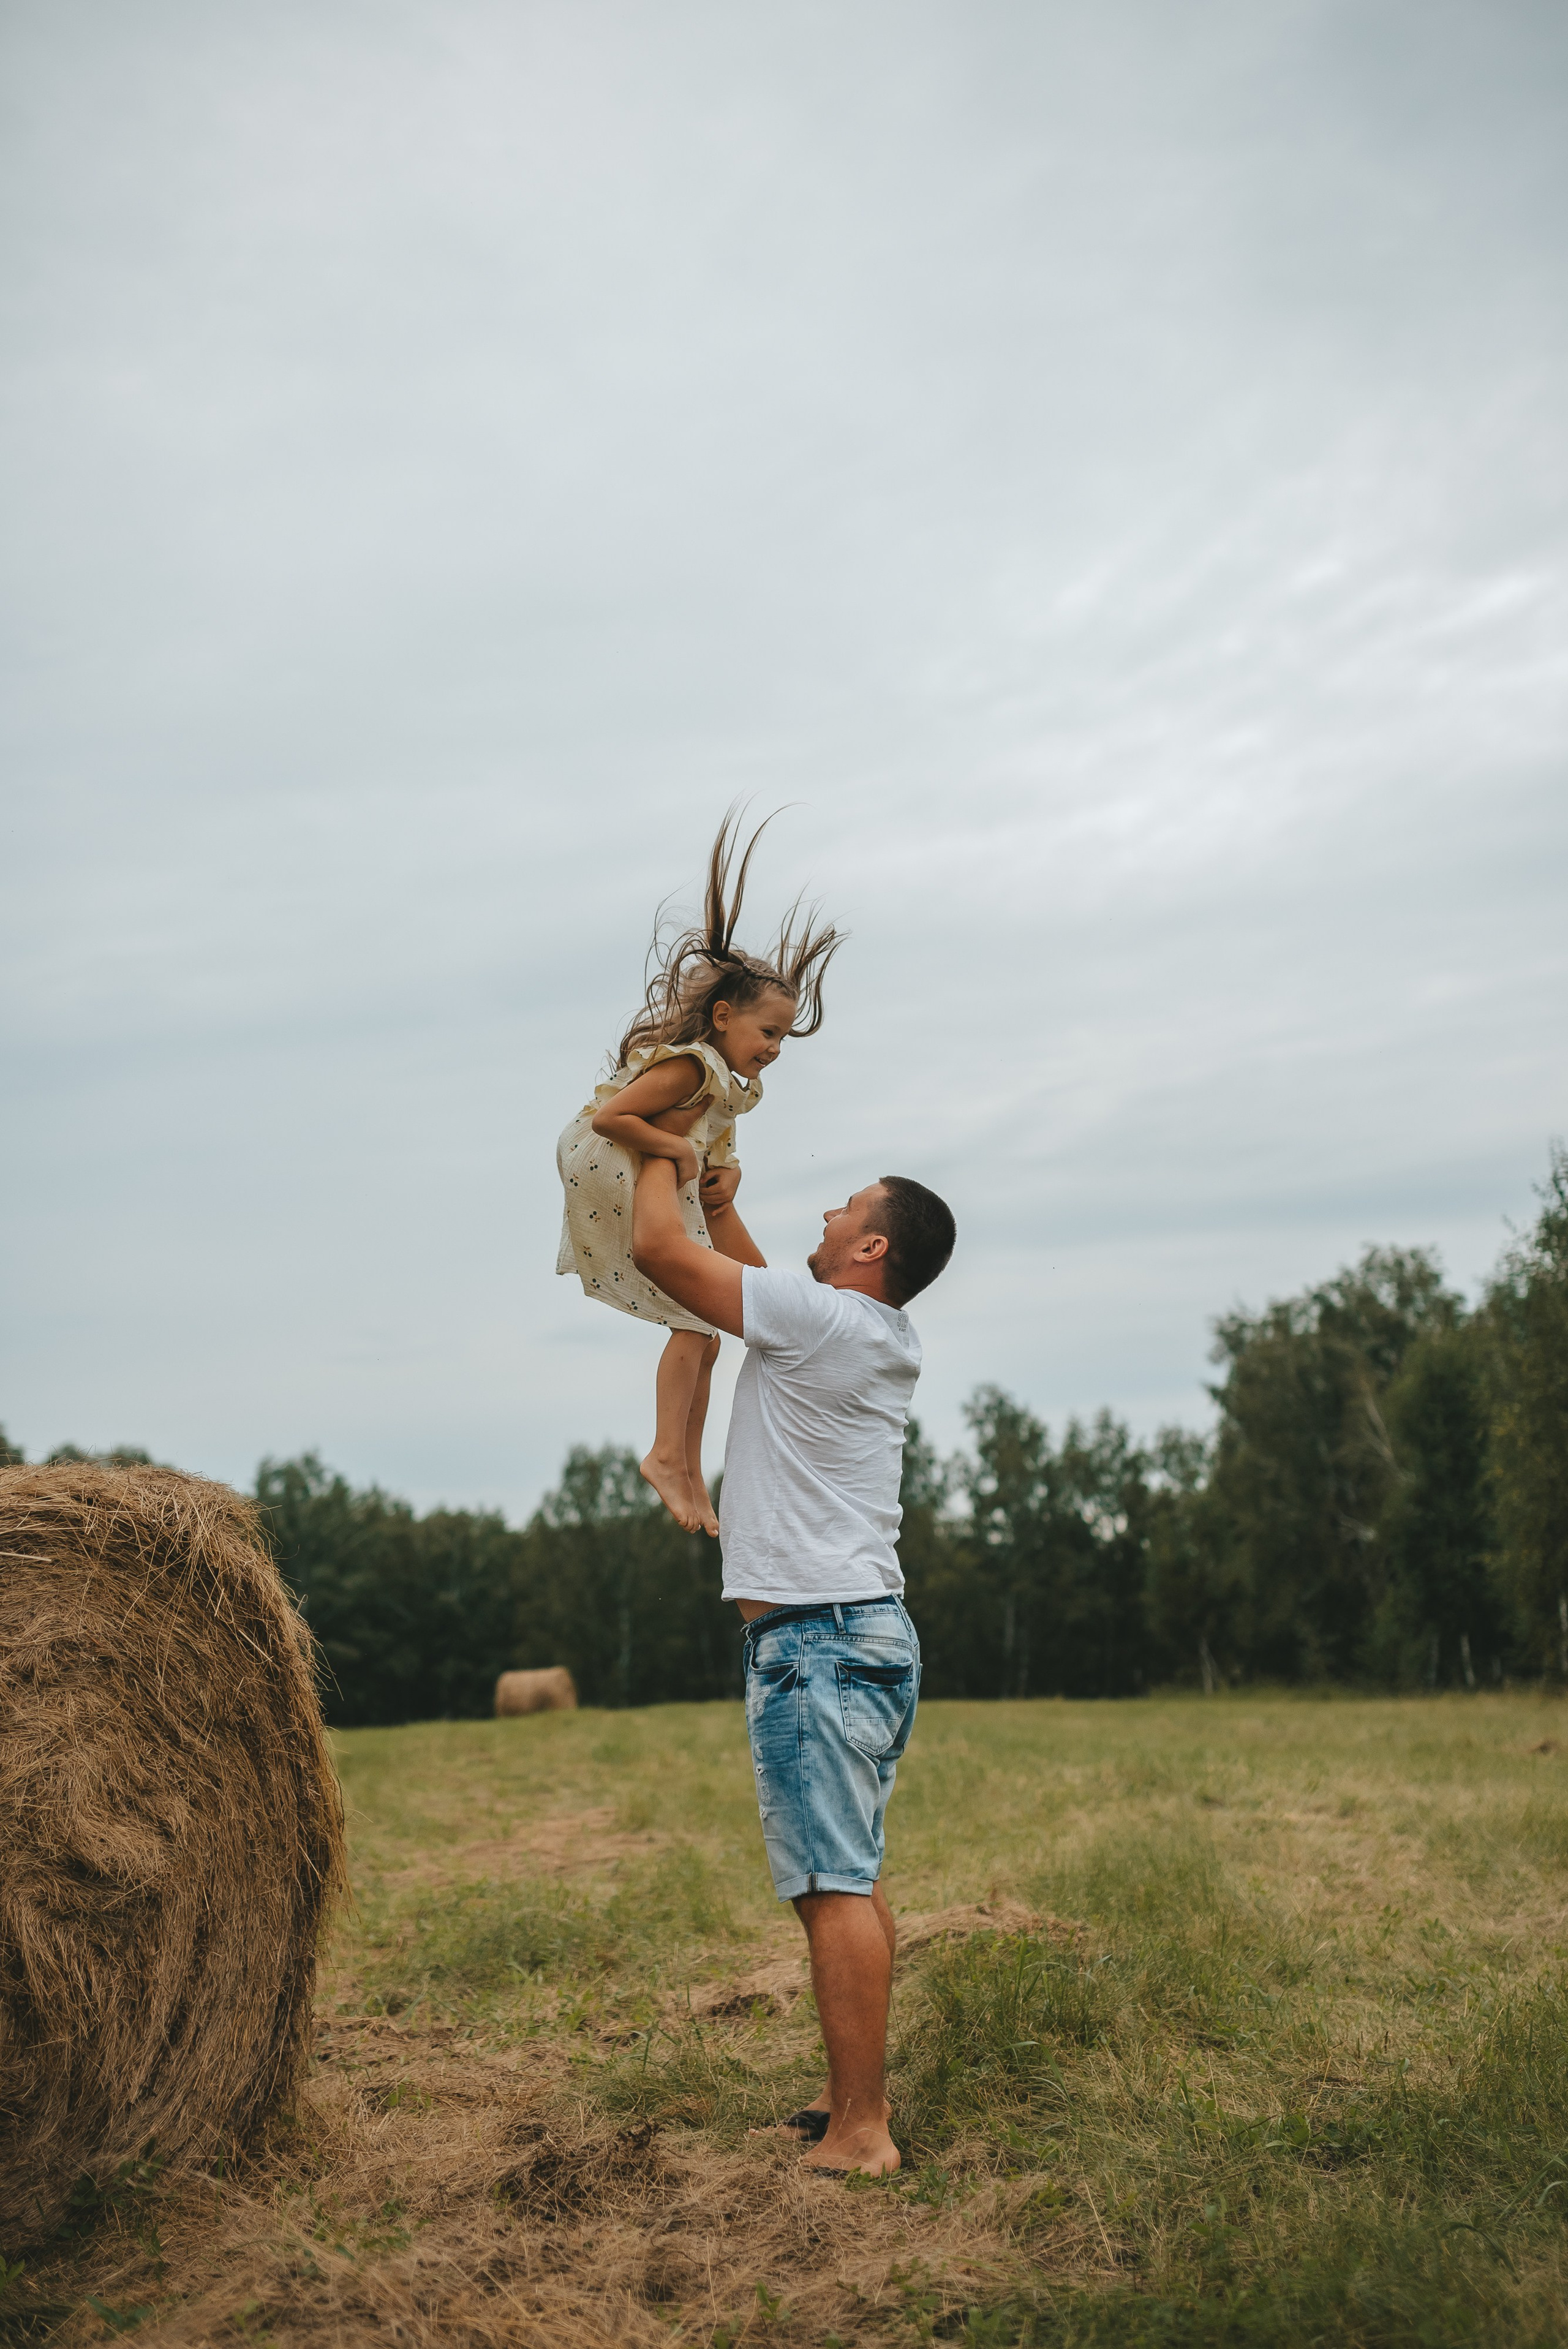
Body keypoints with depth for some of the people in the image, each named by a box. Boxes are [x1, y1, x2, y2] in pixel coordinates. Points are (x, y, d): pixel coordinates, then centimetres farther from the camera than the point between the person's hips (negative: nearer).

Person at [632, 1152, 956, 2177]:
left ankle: (859, 2133, -5)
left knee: (832, 1884, -8)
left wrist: (660, 1151, 8)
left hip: (816, 1640, -10)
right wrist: (720, 1194, 32)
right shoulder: (890, 1342, 12)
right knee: (855, 1875, 15)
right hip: (874, 1630, 10)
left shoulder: (818, 1317, -14)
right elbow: (755, 1281, 29)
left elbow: (657, 1245, -9)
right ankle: (858, 2093, 23)